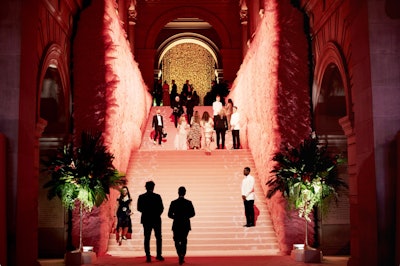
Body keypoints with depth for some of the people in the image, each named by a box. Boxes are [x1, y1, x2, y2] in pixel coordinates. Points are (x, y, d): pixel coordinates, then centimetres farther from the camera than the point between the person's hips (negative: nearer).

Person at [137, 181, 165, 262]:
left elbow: (139, 208, -1)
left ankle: (148, 256, 2)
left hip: (146, 220, 1)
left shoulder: (141, 197, -4)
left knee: (147, 238, 6)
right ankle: (159, 255, 10)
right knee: (158, 237, 12)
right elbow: (161, 208, -8)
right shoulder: (157, 196, -9)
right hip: (156, 220, -1)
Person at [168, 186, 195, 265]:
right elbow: (192, 214, -4)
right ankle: (182, 257, 13)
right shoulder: (189, 202, -6)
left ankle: (180, 254, -11)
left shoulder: (173, 203, -7)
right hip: (186, 225, 1)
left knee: (177, 241, 11)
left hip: (176, 225, -1)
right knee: (184, 241, 17)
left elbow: (170, 214, -6)